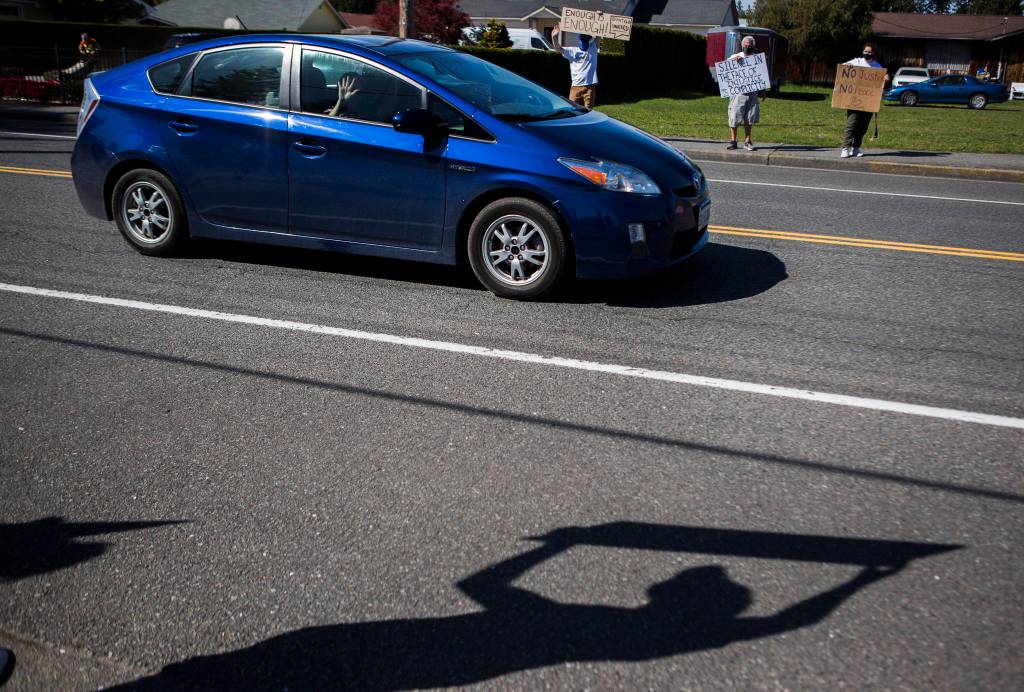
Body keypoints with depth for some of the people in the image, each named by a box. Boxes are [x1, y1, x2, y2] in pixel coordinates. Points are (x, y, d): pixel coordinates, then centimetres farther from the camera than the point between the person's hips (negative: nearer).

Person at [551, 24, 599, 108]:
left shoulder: (593, 48, 7)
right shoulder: (572, 50, 6)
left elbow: (598, 37, -7)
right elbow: (559, 48, -6)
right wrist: (554, 37, -25)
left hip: (590, 85, 0)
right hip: (576, 85, 1)